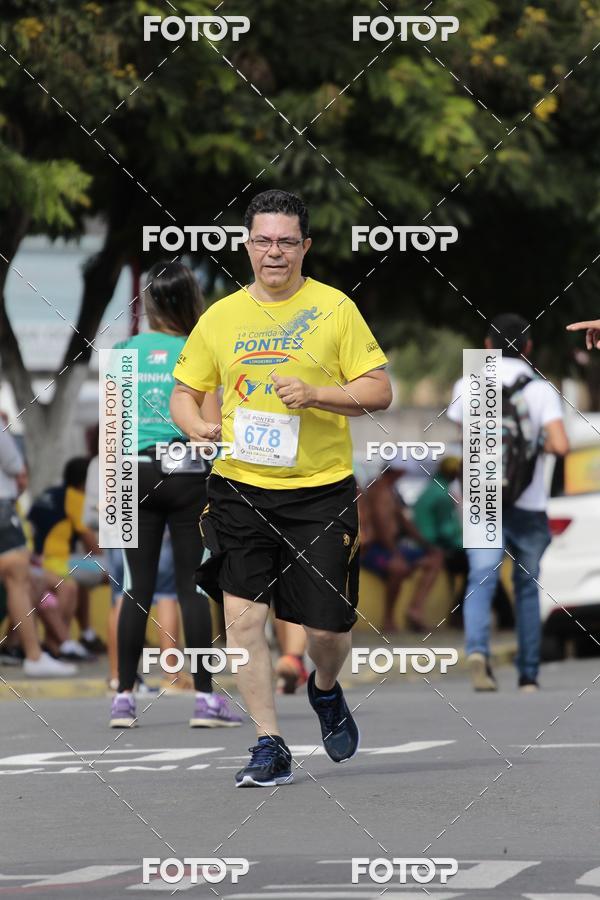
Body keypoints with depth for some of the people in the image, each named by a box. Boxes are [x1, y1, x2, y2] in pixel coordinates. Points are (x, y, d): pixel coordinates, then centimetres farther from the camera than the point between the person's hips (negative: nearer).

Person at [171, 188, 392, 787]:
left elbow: (379, 391, -1)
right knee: (243, 615, -7)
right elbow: (184, 391, 15)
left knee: (327, 628, -1)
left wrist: (316, 394, -17)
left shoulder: (335, 309, 1)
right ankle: (268, 745, 2)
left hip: (321, 491, -2)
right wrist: (196, 426, -7)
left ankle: (325, 691, 34)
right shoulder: (220, 317, 8)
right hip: (240, 486, 2)